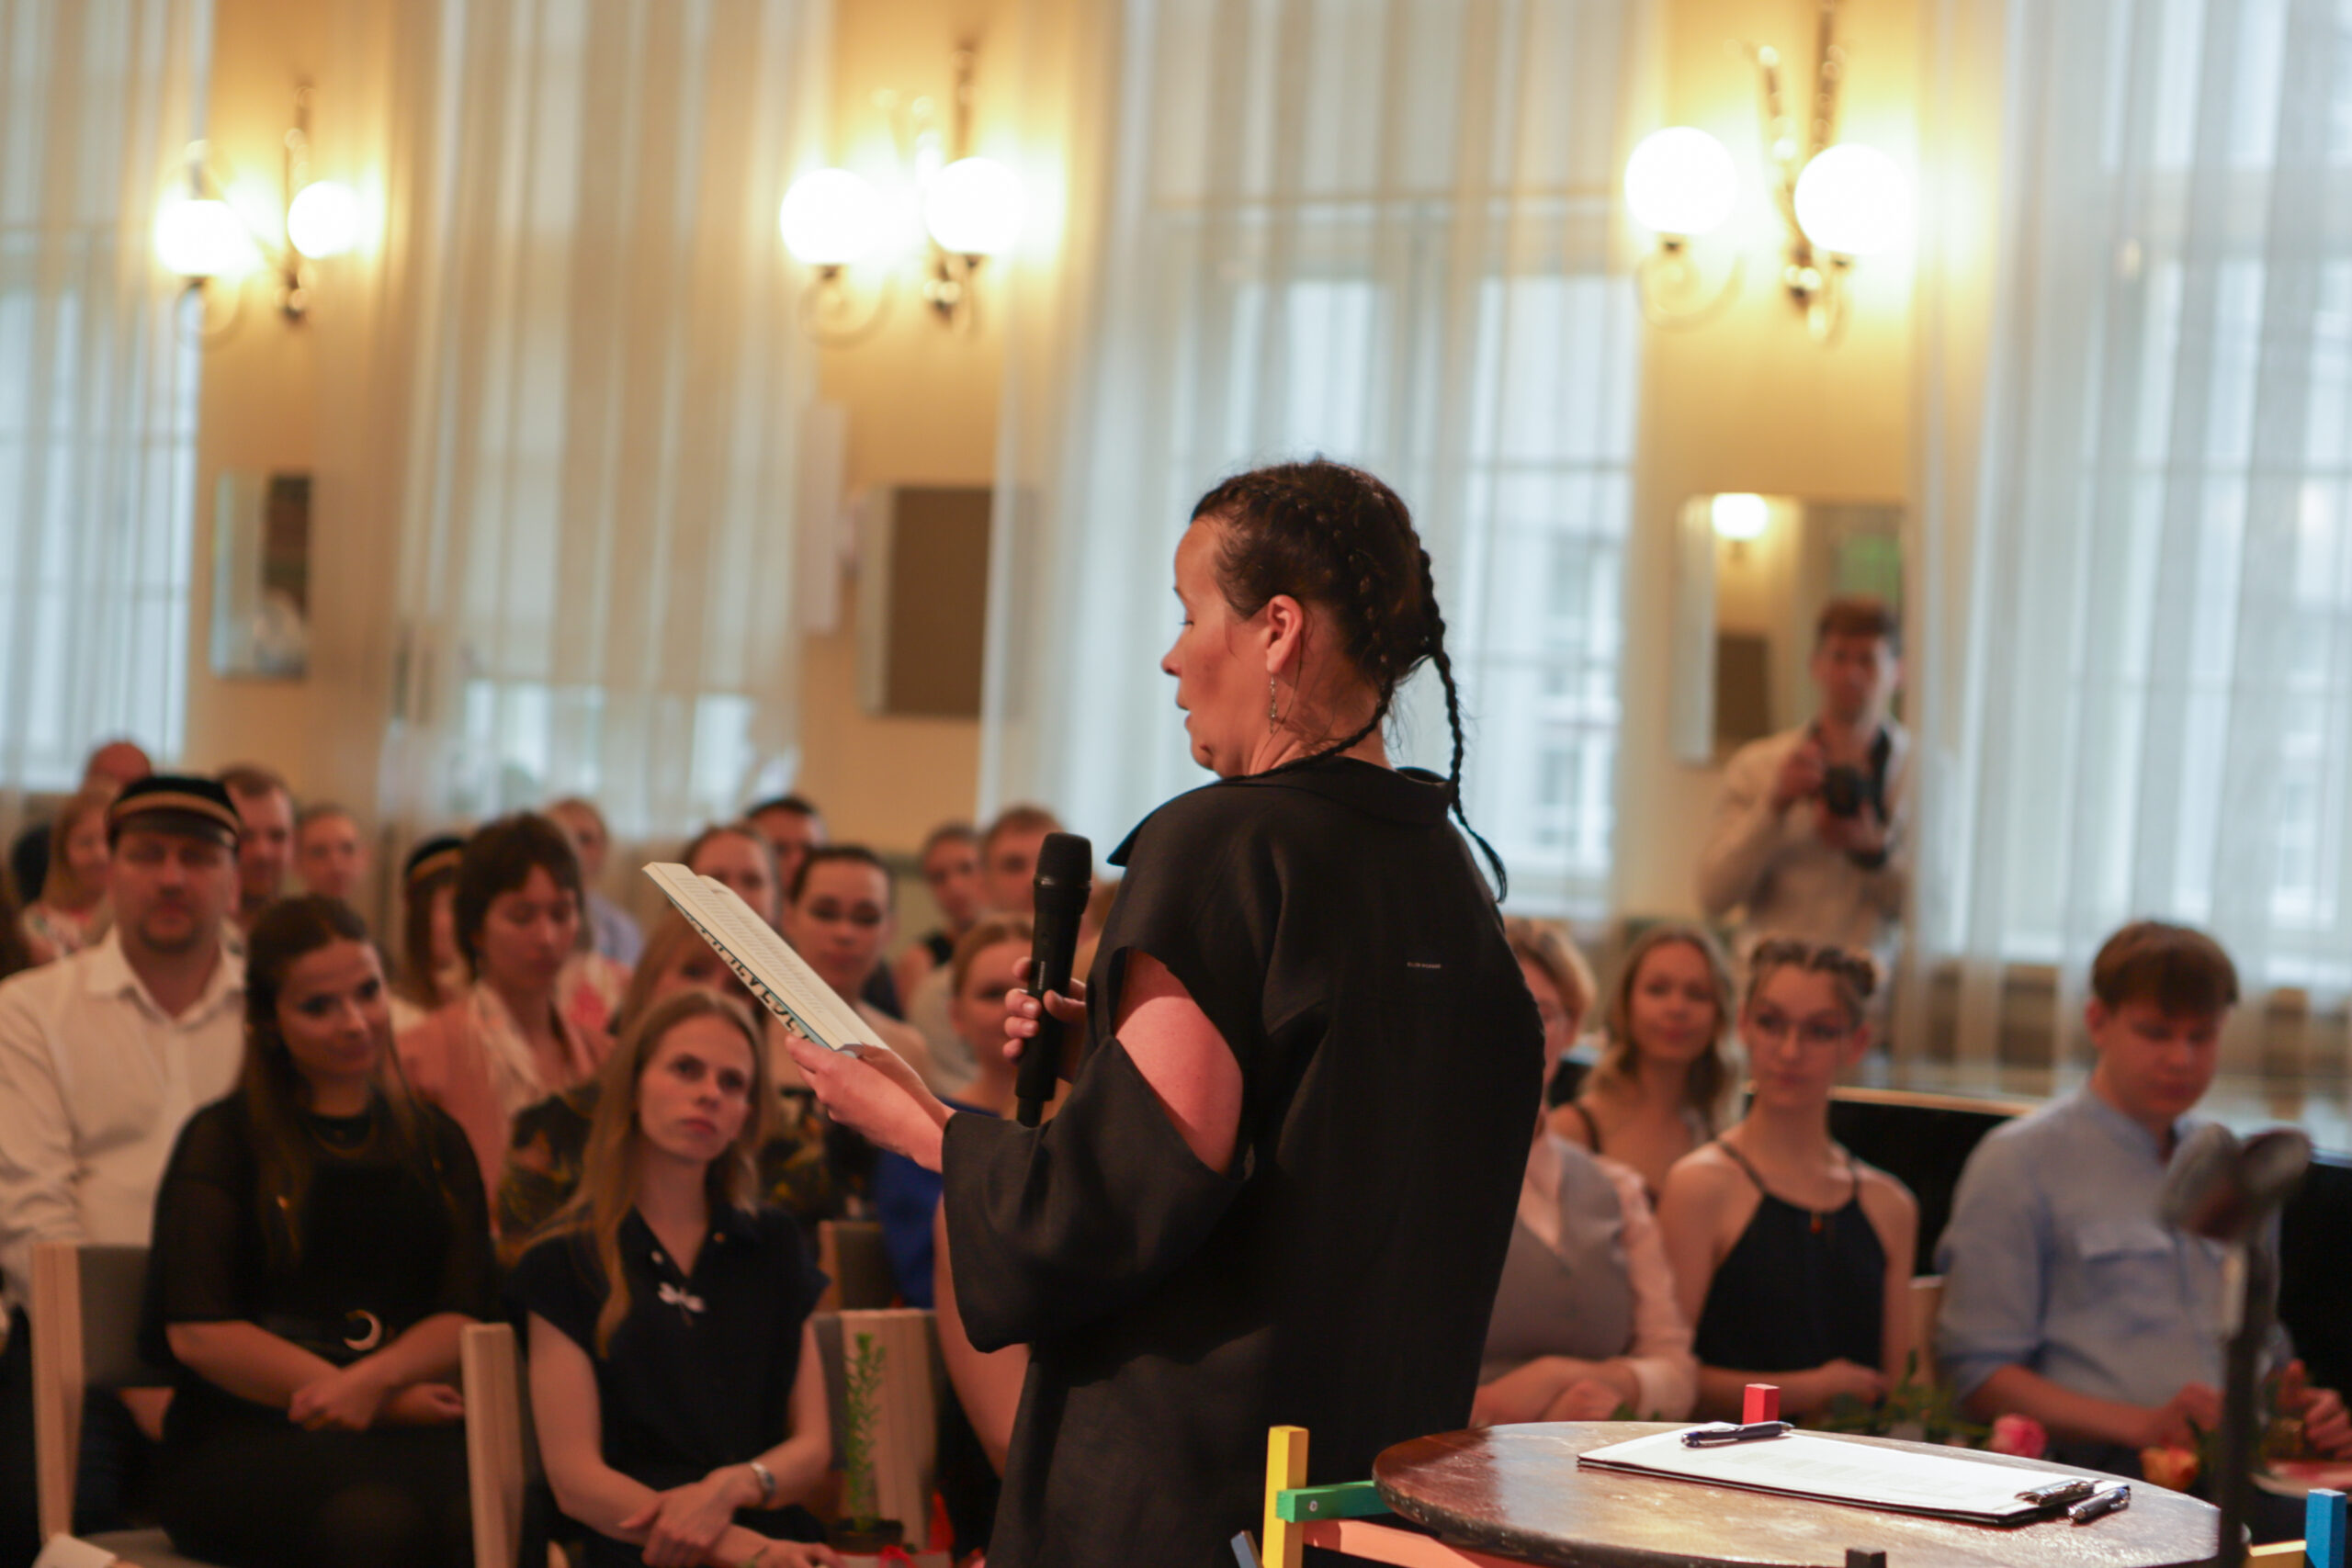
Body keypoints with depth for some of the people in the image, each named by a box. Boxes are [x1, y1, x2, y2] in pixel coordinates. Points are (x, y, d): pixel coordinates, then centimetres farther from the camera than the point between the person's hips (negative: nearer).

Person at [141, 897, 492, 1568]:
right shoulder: (223, 1138, 8)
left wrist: (369, 1385, -12)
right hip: (239, 1432, -2)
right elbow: (196, 1331, -3)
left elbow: (469, 1315, 10)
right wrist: (371, 1399, -7)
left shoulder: (434, 1142, 20)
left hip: (413, 1411, 3)